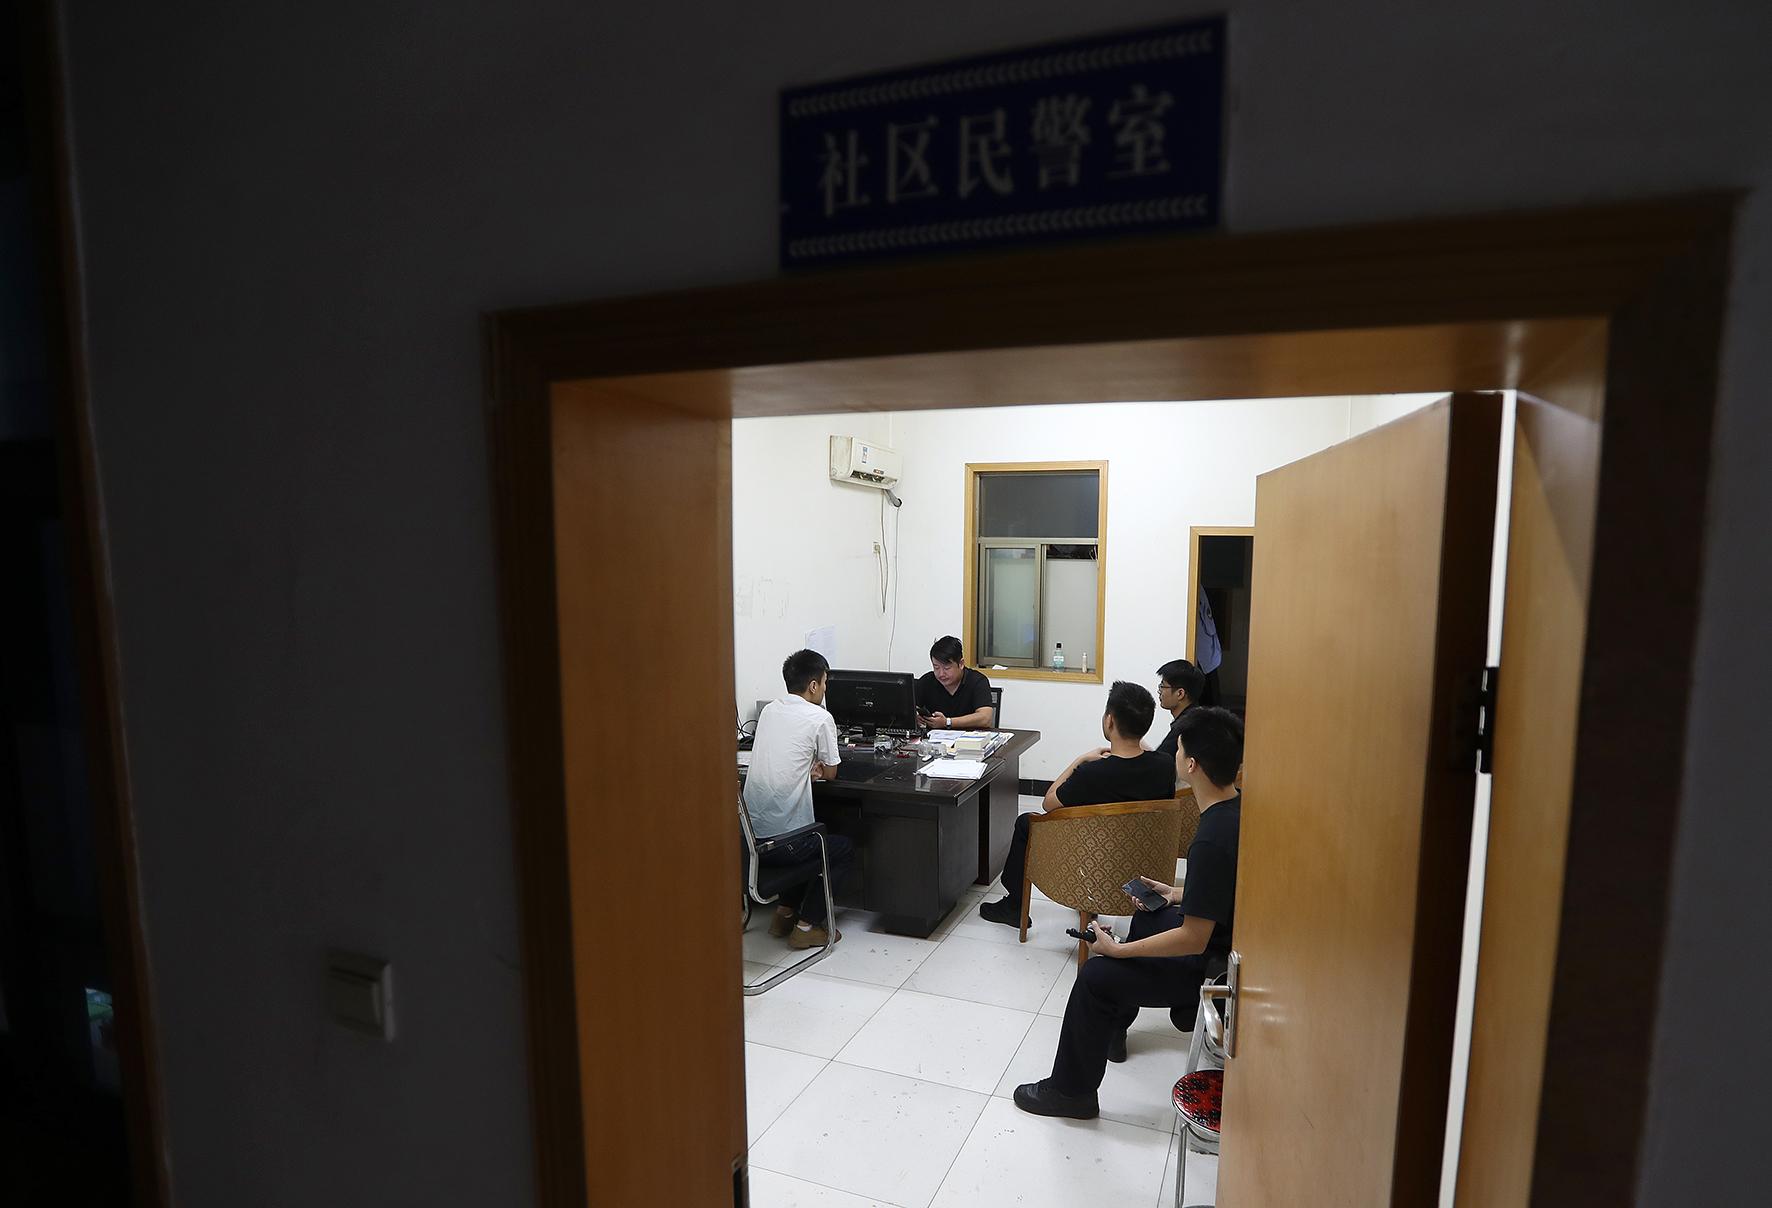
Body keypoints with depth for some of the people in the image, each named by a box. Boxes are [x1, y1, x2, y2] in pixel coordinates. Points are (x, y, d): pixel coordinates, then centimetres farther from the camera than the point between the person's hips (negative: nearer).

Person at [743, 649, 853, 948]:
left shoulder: (769, 710, 9)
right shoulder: (820, 717, -10)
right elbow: (830, 774, 3)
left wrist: (808, 768, 8)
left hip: (749, 834, 7)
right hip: (783, 841, -7)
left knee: (819, 837, 33)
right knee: (844, 848, 20)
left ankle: (785, 912, 31)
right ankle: (806, 926, 15)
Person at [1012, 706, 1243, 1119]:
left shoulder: (1211, 841, -34)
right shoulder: (1241, 806, -6)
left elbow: (1194, 941, -28)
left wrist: (1117, 950, -20)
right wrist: (1177, 895, 10)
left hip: (1215, 964, -10)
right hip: (1229, 928, 10)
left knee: (1097, 974, -9)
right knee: (1150, 914, 29)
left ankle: (1071, 1091, 11)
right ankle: (1114, 1025, 43)